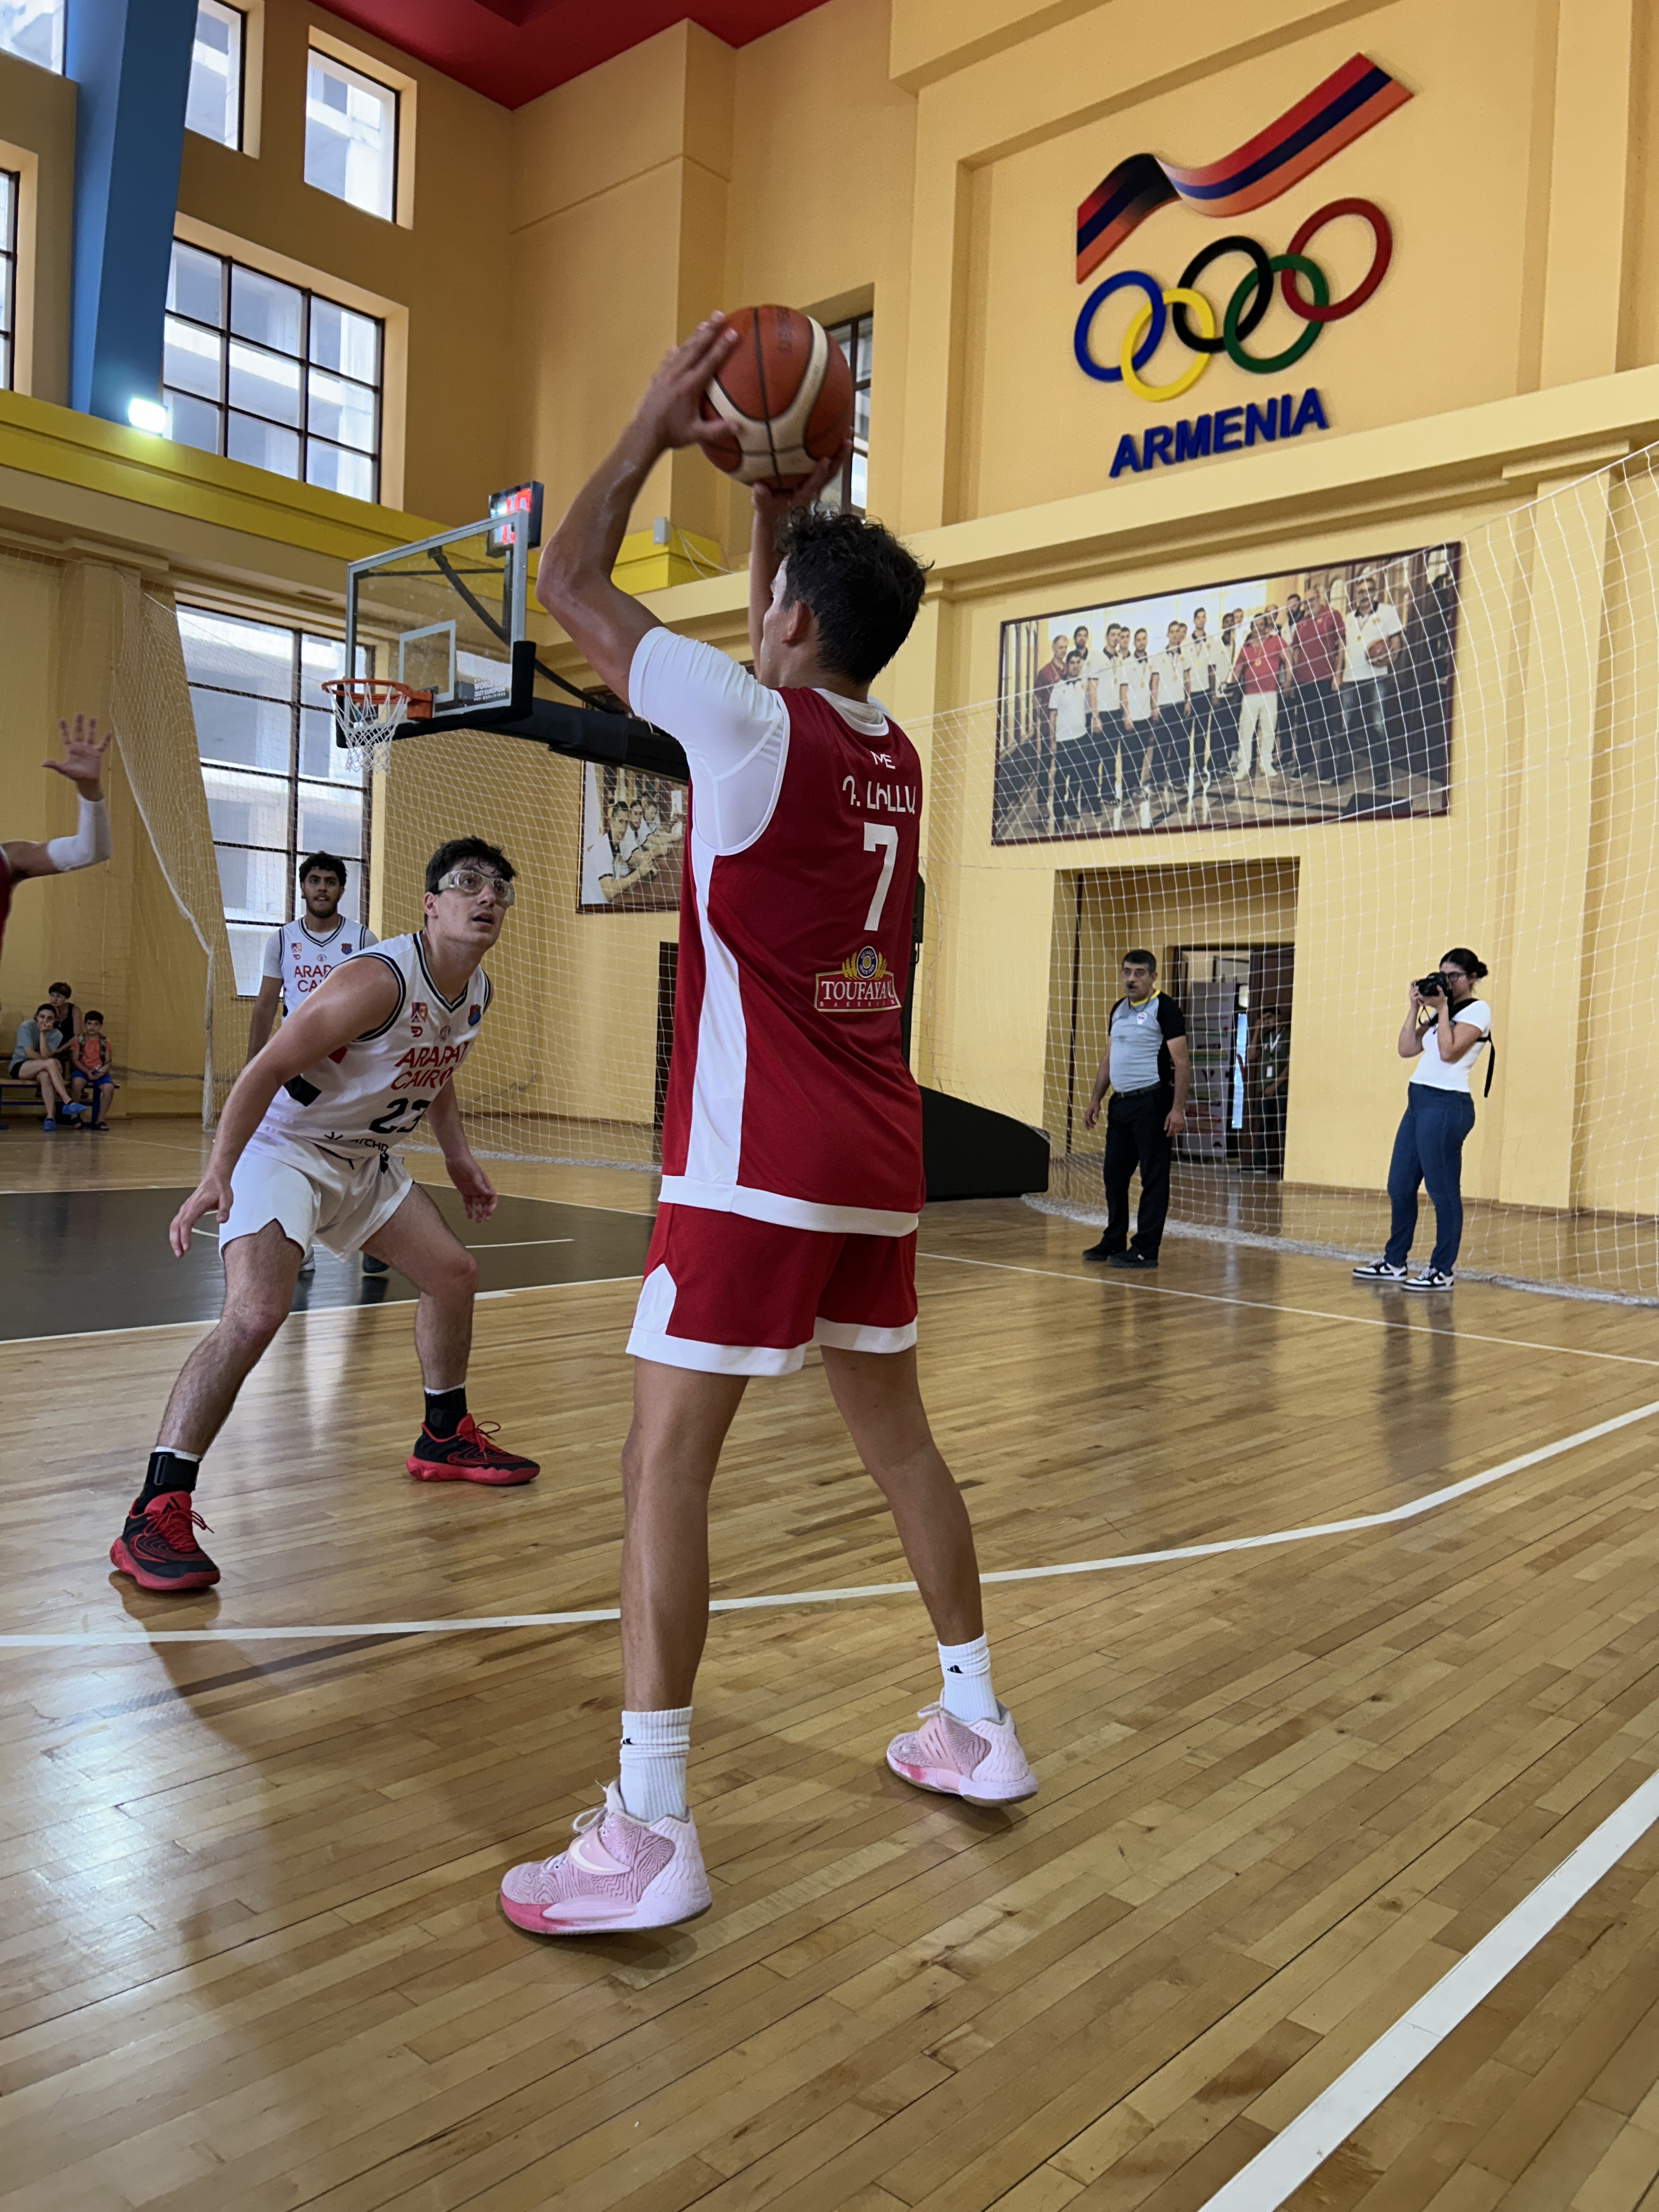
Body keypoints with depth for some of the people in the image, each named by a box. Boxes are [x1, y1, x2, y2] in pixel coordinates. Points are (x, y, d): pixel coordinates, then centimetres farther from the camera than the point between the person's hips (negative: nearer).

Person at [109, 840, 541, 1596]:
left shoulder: (476, 991, 1)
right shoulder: (380, 980, -27)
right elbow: (267, 1069, -26)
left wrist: (459, 1160, 21)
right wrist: (215, 1176, -33)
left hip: (366, 1158, 9)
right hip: (283, 1147, -9)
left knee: (454, 1274, 15)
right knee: (255, 1314, -26)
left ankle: (444, 1439, 35)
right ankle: (155, 1514, -20)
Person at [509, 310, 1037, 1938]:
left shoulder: (748, 722, -8)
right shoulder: (893, 759, 12)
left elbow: (567, 585, 2)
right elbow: (782, 664, 33)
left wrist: (655, 425, 11)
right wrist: (783, 507, 31)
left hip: (755, 1160, -8)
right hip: (876, 1160, 8)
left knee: (666, 1461, -5)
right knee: (896, 1432, 18)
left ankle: (647, 1832, -4)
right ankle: (975, 1727, 29)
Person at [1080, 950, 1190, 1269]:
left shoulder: (1165, 1008, -7)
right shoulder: (1118, 1010, 15)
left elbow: (1181, 1062, -12)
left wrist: (1178, 1108, -19)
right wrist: (1096, 1098, 16)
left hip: (1152, 1102, -8)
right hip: (1120, 1101, 8)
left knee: (1154, 1177, -2)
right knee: (1114, 1172, 12)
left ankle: (1145, 1250, 1)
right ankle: (1114, 1242, 23)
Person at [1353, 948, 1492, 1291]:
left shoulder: (1477, 1010, -4)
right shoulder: (1439, 1012, 20)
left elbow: (1449, 1051, -16)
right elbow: (1407, 1049, 13)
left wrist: (1442, 1008, -10)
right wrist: (1415, 1007, 8)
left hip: (1447, 1105, -9)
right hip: (1418, 1102, 9)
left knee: (1443, 1191, -4)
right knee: (1399, 1187, 10)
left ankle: (1442, 1272, 3)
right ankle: (1395, 1262, 20)